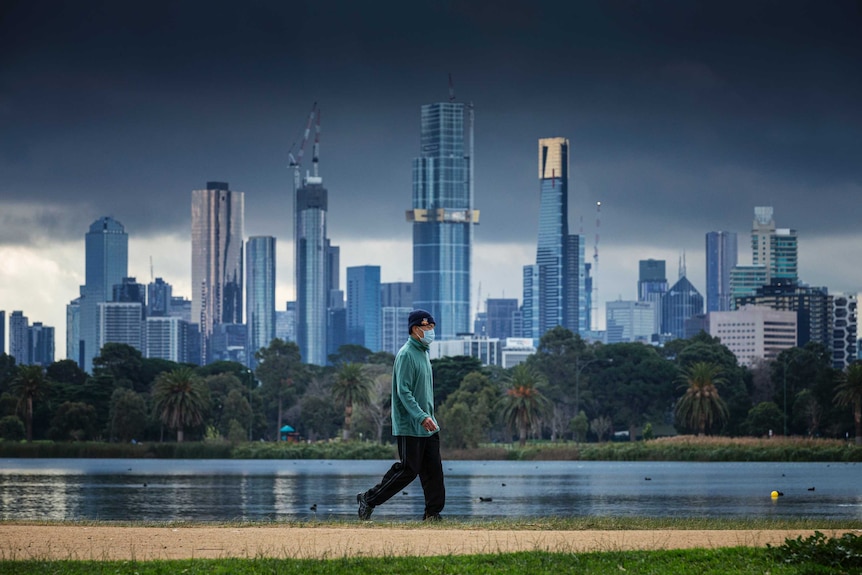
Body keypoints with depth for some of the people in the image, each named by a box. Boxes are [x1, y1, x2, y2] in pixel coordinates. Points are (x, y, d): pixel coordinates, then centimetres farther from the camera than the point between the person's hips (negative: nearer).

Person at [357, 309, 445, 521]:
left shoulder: (424, 353, 16)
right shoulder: (406, 354, -14)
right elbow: (403, 392, -21)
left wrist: (429, 417, 19)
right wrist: (422, 417, -29)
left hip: (427, 425, 9)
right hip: (409, 426, -9)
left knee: (434, 470, 4)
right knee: (408, 470, -6)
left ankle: (433, 512, 8)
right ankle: (368, 499, 6)